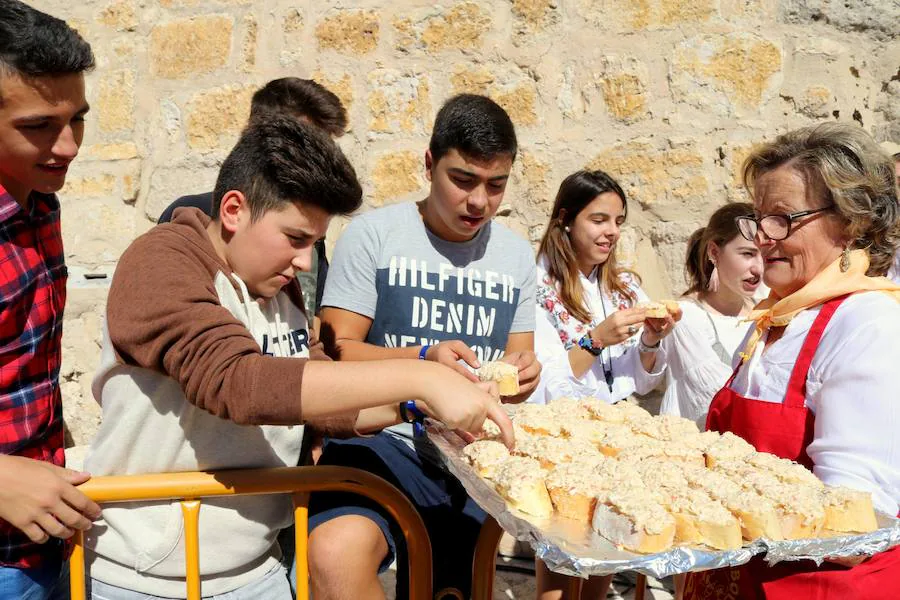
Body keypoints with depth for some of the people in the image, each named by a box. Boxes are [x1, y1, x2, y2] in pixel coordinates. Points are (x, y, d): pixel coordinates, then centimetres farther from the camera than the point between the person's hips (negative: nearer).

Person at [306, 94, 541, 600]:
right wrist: (424, 360, -23)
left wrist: (521, 374, -8)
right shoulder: (373, 235, -3)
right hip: (384, 440, -4)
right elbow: (338, 351, -7)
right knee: (337, 555, -32)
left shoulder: (516, 254, 13)